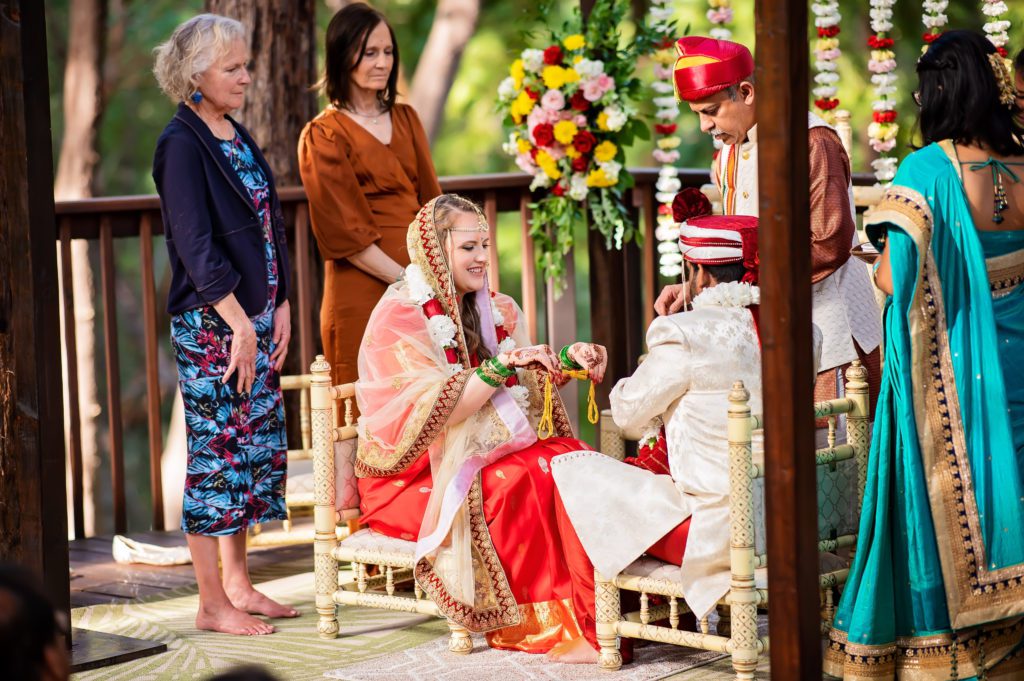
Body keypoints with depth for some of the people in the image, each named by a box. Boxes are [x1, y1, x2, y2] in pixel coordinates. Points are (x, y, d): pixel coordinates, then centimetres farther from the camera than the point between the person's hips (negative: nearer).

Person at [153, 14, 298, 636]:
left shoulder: (238, 137, 14)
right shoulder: (182, 144, -12)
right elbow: (195, 245, -17)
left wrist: (280, 308, 10)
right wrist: (240, 322, -18)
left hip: (254, 317, 9)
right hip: (211, 323, -8)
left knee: (258, 442, 12)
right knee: (217, 448, -4)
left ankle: (238, 585, 22)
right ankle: (213, 604, 3)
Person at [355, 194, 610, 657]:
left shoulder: (493, 309, 11)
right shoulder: (399, 316, -12)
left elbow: (528, 384, 11)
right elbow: (434, 414, -21)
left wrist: (567, 359, -8)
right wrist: (502, 365, -29)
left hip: (480, 455, 7)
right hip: (413, 476, -6)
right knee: (521, 483, -31)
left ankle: (585, 609, -22)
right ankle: (540, 622, -21)